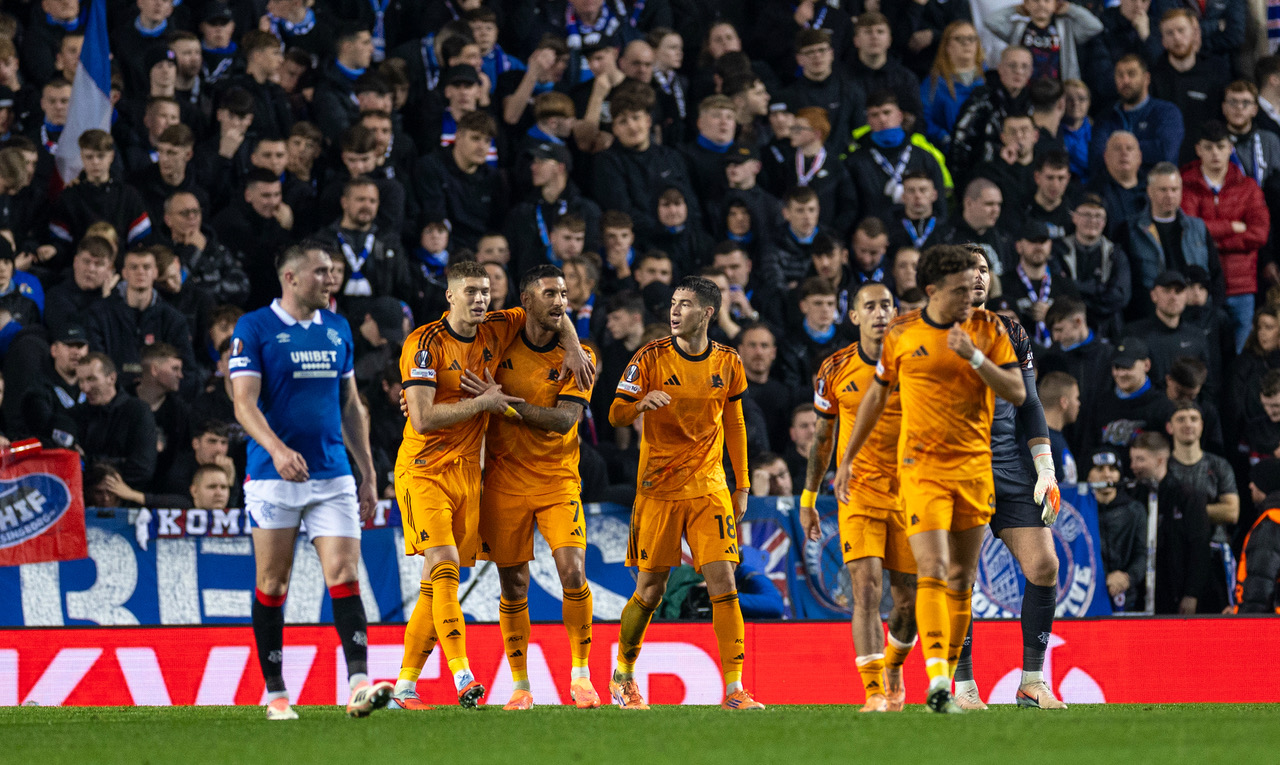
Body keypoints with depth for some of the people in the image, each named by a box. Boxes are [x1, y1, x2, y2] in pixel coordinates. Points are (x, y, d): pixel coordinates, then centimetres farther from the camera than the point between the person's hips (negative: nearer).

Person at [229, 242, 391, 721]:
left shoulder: (337, 330, 13)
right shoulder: (254, 329, -3)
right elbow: (244, 402, -11)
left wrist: (367, 473, 16)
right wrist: (276, 449, -28)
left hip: (333, 475, 4)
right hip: (274, 478, -4)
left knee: (344, 575, -9)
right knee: (272, 583, 3)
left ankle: (359, 685, -17)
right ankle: (276, 693, 11)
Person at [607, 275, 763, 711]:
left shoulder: (727, 363, 4)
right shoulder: (652, 359, -4)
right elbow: (616, 416, -4)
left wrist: (742, 486, 14)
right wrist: (643, 401, -27)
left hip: (709, 487, 2)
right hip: (658, 489, -2)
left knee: (723, 584, -10)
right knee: (650, 589, 2)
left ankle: (734, 689, -9)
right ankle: (622, 676, 24)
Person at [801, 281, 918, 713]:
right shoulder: (836, 370, 2)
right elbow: (823, 438, 13)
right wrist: (808, 499, 15)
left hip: (909, 493, 1)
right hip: (858, 493, -1)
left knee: (908, 597, 5)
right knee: (866, 586, -17)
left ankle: (893, 666, 35)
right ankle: (874, 692, -20)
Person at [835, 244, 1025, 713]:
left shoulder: (988, 329, 2)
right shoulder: (902, 334, 1)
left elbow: (1017, 393, -4)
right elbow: (876, 396, 14)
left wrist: (975, 356, -18)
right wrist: (847, 459, 16)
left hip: (975, 466, 2)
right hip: (921, 466, -2)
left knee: (961, 578, 8)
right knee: (933, 569, -17)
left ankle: (947, 679, 19)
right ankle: (936, 679, -26)